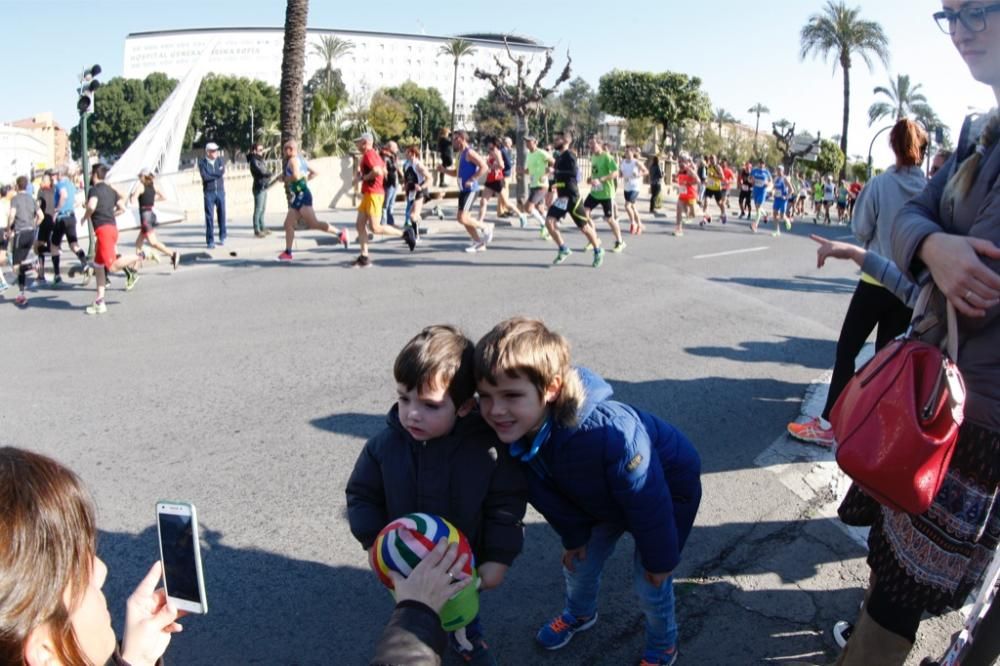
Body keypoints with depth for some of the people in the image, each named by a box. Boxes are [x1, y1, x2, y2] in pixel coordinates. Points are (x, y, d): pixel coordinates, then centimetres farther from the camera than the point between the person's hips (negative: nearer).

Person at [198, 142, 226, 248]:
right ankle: (210, 241, 2)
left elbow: (222, 173, -9)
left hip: (220, 191, 3)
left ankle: (222, 237, 26)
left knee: (222, 214, 9)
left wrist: (211, 175, -13)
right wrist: (217, 175, -8)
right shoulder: (202, 162, -4)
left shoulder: (220, 160, 4)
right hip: (209, 192, -2)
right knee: (209, 216, -3)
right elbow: (205, 177, -15)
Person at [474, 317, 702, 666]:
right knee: (578, 562, 19)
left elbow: (649, 504, -30)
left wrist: (660, 558, -15)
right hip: (602, 496, 6)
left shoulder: (609, 432, -47)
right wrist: (573, 537, 8)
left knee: (650, 583, 4)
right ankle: (580, 614, 52)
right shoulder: (515, 434, -26)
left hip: (669, 489, -6)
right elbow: (550, 494, -5)